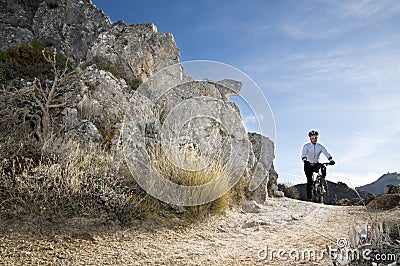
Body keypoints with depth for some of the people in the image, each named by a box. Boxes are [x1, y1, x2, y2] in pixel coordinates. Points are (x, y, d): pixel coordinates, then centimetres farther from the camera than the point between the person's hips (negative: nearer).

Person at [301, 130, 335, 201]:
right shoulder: (306, 146, -13)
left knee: (323, 168, -26)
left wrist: (331, 160, -37)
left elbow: (326, 153, -18)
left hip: (316, 164, 3)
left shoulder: (320, 146, -5)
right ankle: (309, 197, -6)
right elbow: (303, 154, -29)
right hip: (308, 165, -3)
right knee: (309, 181, -15)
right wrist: (305, 161, -49)